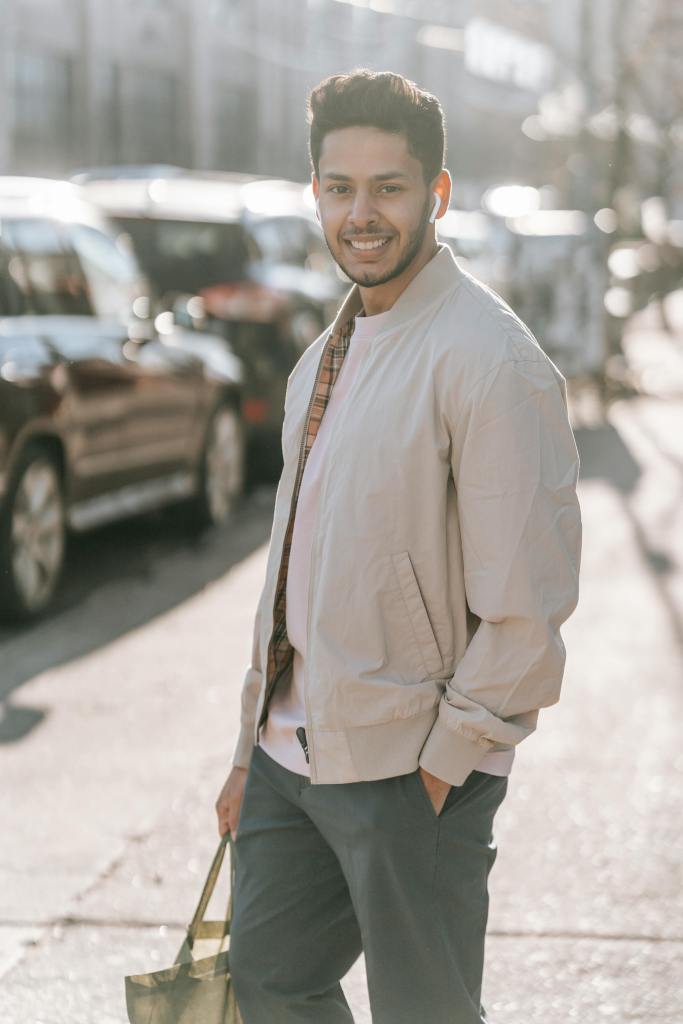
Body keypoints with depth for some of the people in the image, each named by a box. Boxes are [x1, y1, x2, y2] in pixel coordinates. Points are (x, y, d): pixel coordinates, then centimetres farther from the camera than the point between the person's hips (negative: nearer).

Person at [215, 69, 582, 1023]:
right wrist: (252, 749, 15)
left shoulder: (491, 359, -17)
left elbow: (527, 605, -19)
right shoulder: (332, 350, 10)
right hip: (295, 747, 8)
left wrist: (441, 765, -15)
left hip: (410, 772, -8)